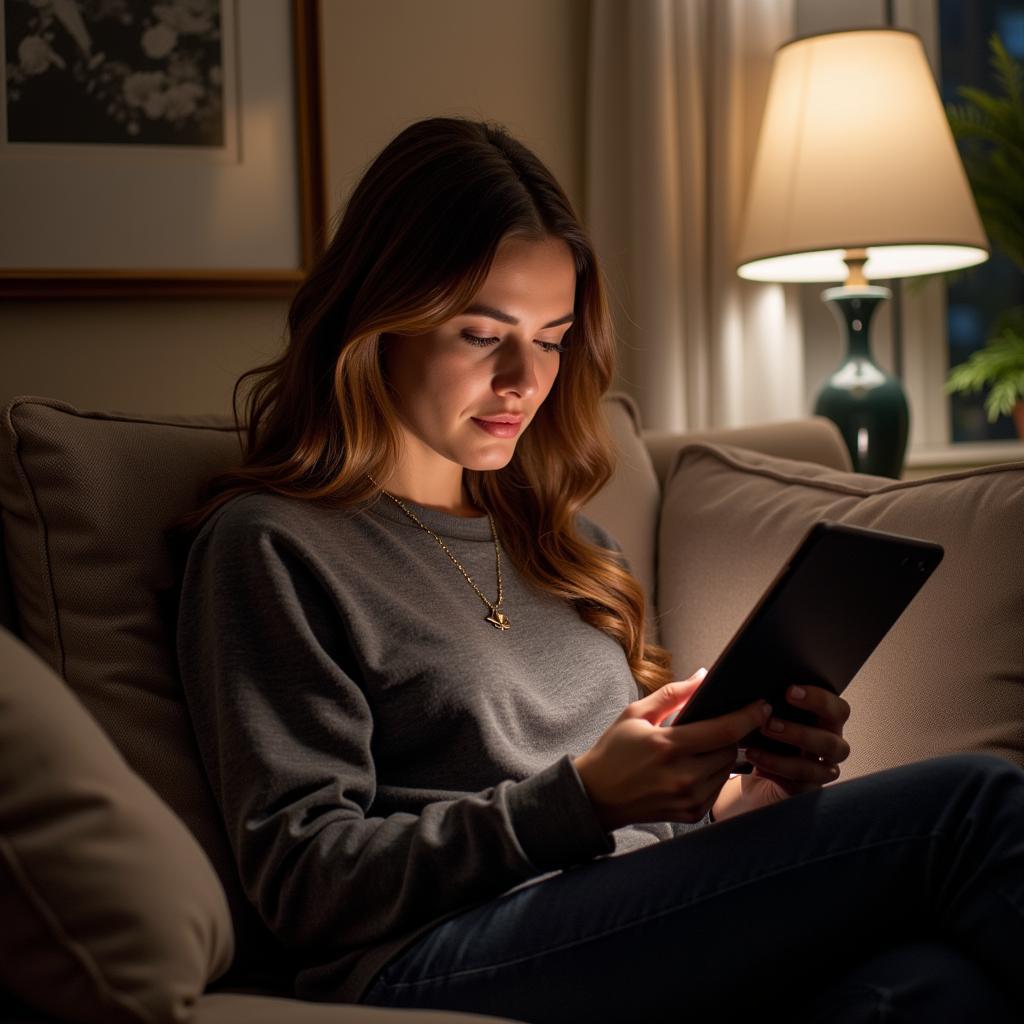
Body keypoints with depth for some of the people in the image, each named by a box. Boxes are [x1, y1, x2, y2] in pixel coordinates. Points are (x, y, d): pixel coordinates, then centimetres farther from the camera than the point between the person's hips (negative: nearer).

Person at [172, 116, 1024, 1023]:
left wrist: (753, 794, 1)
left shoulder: (558, 539, 25)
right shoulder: (269, 548, 2)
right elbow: (305, 882, -6)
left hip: (644, 941, 6)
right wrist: (582, 798, -17)